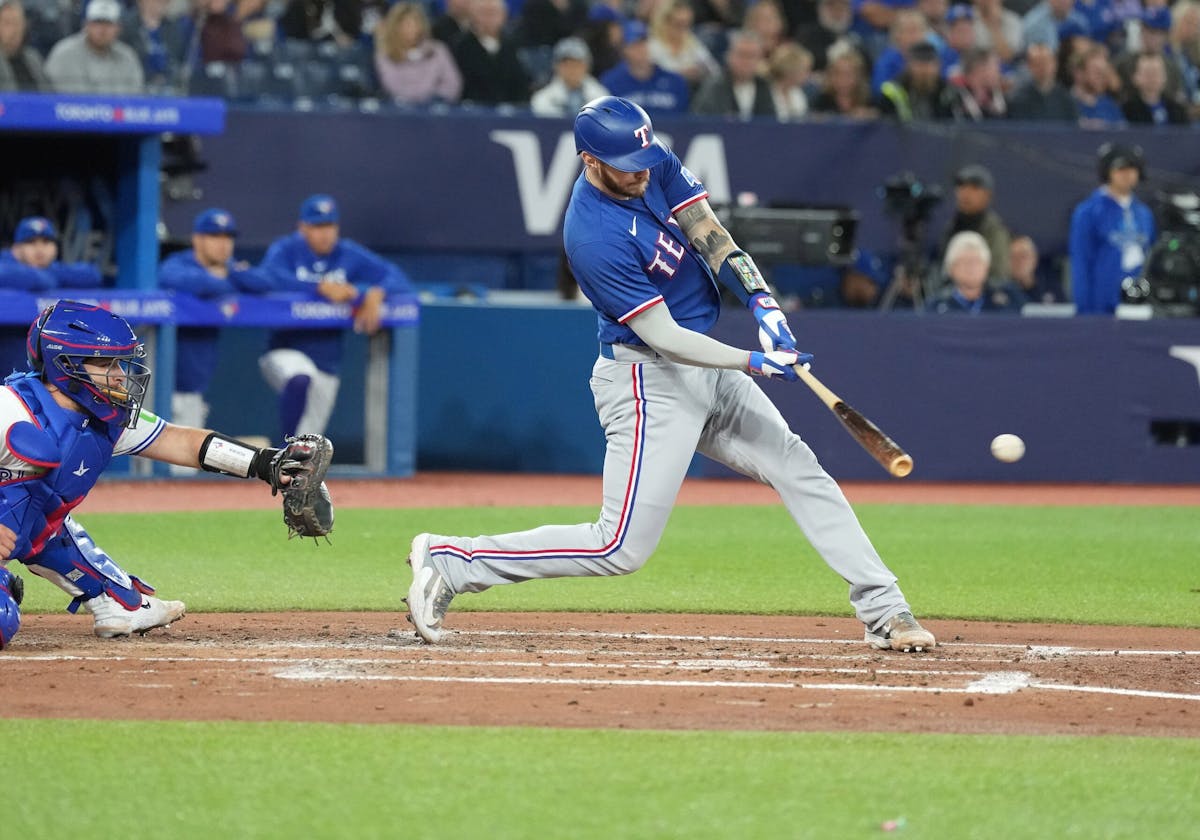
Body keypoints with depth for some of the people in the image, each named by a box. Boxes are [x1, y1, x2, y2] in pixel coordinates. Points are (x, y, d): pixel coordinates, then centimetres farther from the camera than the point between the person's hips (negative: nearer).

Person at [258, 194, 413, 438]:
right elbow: (270, 277, -28)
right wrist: (322, 288, -35)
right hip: (286, 353, -4)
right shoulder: (286, 250, -6)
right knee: (299, 380, -38)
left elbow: (399, 279, -2)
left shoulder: (350, 255, 3)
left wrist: (375, 294, -25)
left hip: (327, 361, 4)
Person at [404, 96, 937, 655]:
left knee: (799, 470, 7)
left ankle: (882, 611, 12)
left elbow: (711, 235, -3)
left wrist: (762, 303, -17)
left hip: (709, 369, 9)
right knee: (622, 547, -12)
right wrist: (751, 362, -27)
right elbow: (664, 337, -23)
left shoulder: (654, 165, -2)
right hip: (649, 382, -9)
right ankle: (447, 561, -4)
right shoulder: (593, 236, -26)